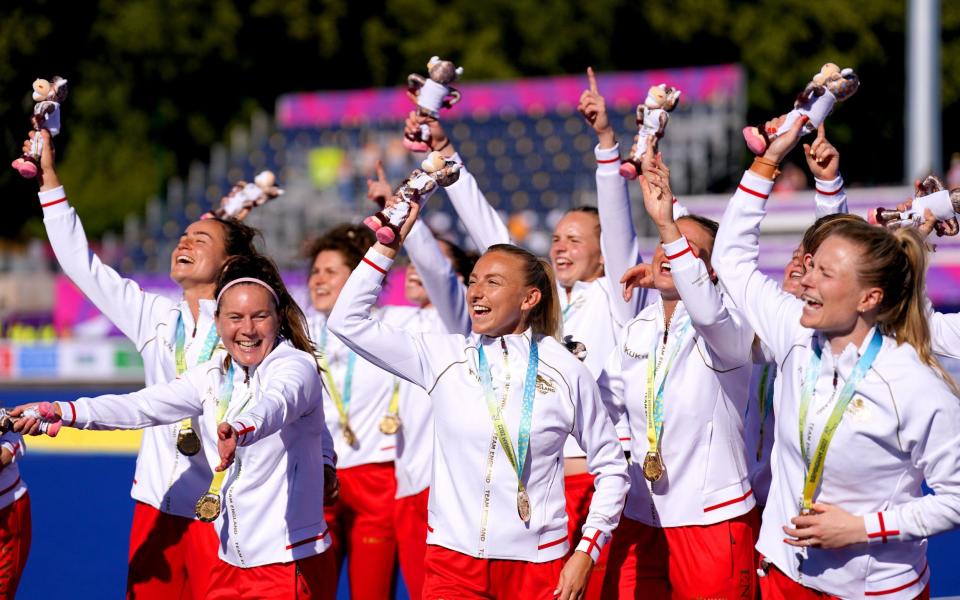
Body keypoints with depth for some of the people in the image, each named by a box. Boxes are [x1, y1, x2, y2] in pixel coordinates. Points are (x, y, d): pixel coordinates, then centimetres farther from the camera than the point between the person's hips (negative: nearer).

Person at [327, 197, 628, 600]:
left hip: (537, 566, -1)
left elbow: (611, 468, 7)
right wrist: (388, 245, -4)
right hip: (453, 562, 1)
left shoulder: (566, 373, 0)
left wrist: (586, 552, -1)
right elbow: (348, 321, 0)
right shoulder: (443, 357, 3)